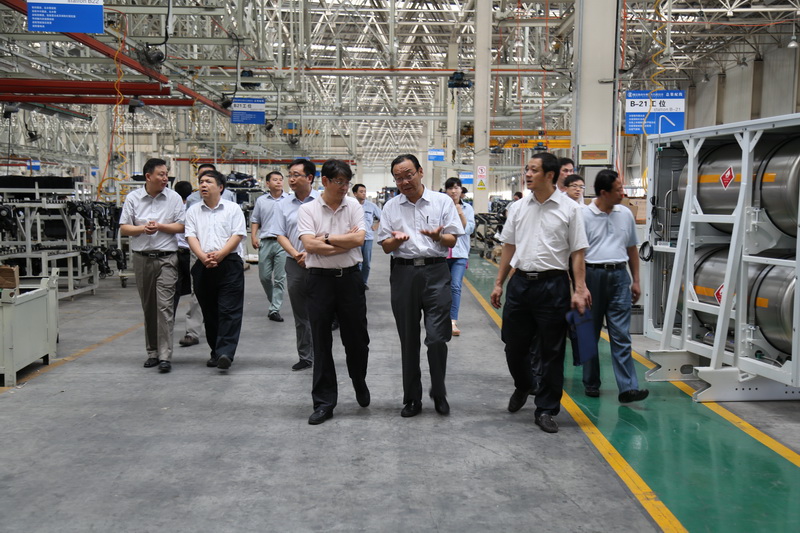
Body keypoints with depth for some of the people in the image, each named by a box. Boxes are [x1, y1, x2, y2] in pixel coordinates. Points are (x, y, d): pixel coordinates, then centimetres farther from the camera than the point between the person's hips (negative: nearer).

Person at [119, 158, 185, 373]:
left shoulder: (174, 198, 2)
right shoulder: (133, 198, 5)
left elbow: (181, 226, 0)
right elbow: (123, 228, 4)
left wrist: (160, 227, -13)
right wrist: (142, 229, -13)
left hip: (166, 258, -2)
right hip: (142, 258, 2)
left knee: (165, 306, -11)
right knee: (148, 307, 10)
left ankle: (165, 355, -11)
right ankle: (152, 352, 21)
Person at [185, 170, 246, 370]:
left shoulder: (233, 209, 6)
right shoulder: (193, 211, 14)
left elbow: (237, 236, -3)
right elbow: (191, 237, 4)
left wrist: (219, 254, -16)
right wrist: (203, 256, -14)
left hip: (229, 264, -4)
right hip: (203, 266, 4)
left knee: (229, 311, -10)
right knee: (209, 313, 9)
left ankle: (225, 353, -15)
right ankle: (215, 352, 17)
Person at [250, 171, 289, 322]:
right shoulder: (261, 201, 11)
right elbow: (255, 220, 16)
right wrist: (253, 236, 2)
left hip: (283, 243, -2)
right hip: (265, 242, 2)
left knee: (279, 278, -2)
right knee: (264, 276, 5)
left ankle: (274, 309, 2)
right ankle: (274, 301, 27)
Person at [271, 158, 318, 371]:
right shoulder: (284, 205, 9)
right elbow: (280, 235, 7)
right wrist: (295, 254, -8)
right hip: (295, 264, 4)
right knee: (300, 314, 10)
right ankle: (305, 356, 19)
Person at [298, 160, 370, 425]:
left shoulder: (354, 206, 5)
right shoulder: (308, 209, 0)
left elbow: (359, 239, -8)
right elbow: (309, 244, -12)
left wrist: (326, 239, -9)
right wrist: (345, 242, -10)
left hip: (350, 277, 1)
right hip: (320, 279, -1)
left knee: (356, 338, 9)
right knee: (321, 343, 3)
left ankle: (359, 383, 38)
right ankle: (323, 403, 11)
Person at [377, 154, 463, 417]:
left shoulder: (442, 201, 5)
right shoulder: (391, 207, 12)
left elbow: (452, 240, 3)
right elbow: (385, 246, 11)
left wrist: (438, 236, -18)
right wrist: (396, 240, -11)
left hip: (435, 271, -2)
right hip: (403, 273, 3)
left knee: (437, 338, -8)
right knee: (408, 340, 8)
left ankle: (439, 394, 13)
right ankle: (411, 398, 19)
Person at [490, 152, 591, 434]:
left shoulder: (569, 209, -3)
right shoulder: (518, 208, 8)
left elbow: (577, 252, -4)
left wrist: (579, 290, -10)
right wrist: (499, 283, 12)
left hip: (552, 284, -4)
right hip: (520, 282, 4)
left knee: (551, 352, 3)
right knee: (514, 346, 12)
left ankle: (546, 409, 14)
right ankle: (523, 387, 41)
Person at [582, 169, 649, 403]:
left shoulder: (625, 214, 9)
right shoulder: (584, 215, -5)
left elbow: (632, 249, 17)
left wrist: (636, 281, 14)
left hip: (619, 276, 3)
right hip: (593, 274, -3)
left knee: (621, 335, -2)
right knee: (590, 334, 9)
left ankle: (628, 387, -5)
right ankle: (591, 383, 21)